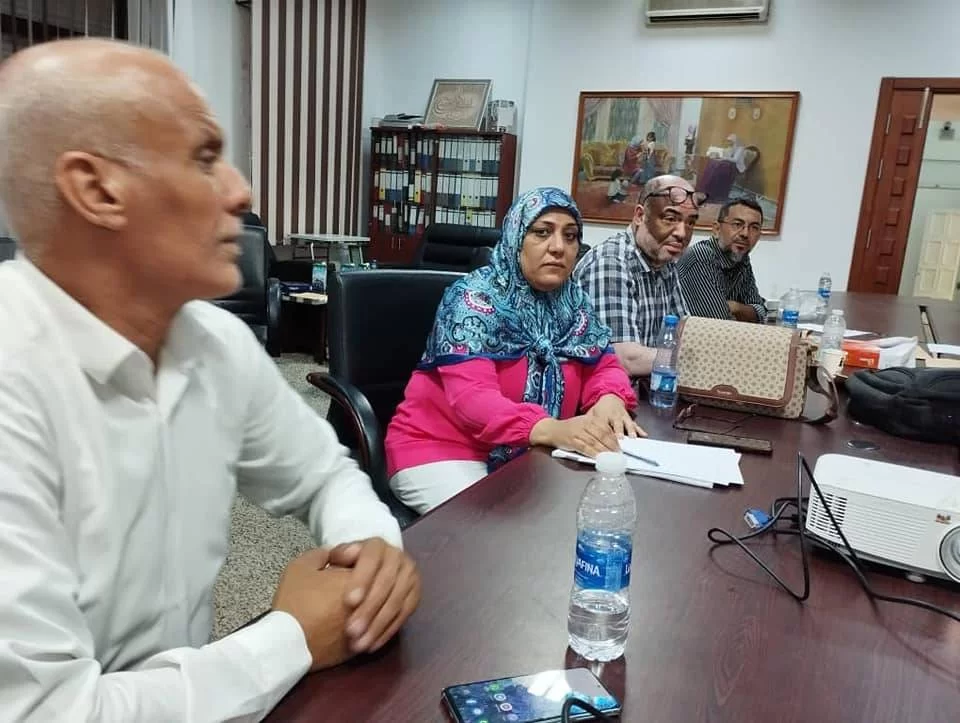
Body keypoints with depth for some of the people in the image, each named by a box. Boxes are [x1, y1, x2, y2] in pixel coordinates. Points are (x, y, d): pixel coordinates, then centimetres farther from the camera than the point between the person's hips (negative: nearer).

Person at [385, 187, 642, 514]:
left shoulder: (574, 302, 3)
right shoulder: (474, 297, -16)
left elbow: (604, 366, 7)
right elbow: (472, 399, -27)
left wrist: (609, 399, -19)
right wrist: (553, 430, -45)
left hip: (529, 456, 6)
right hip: (443, 450, -5)